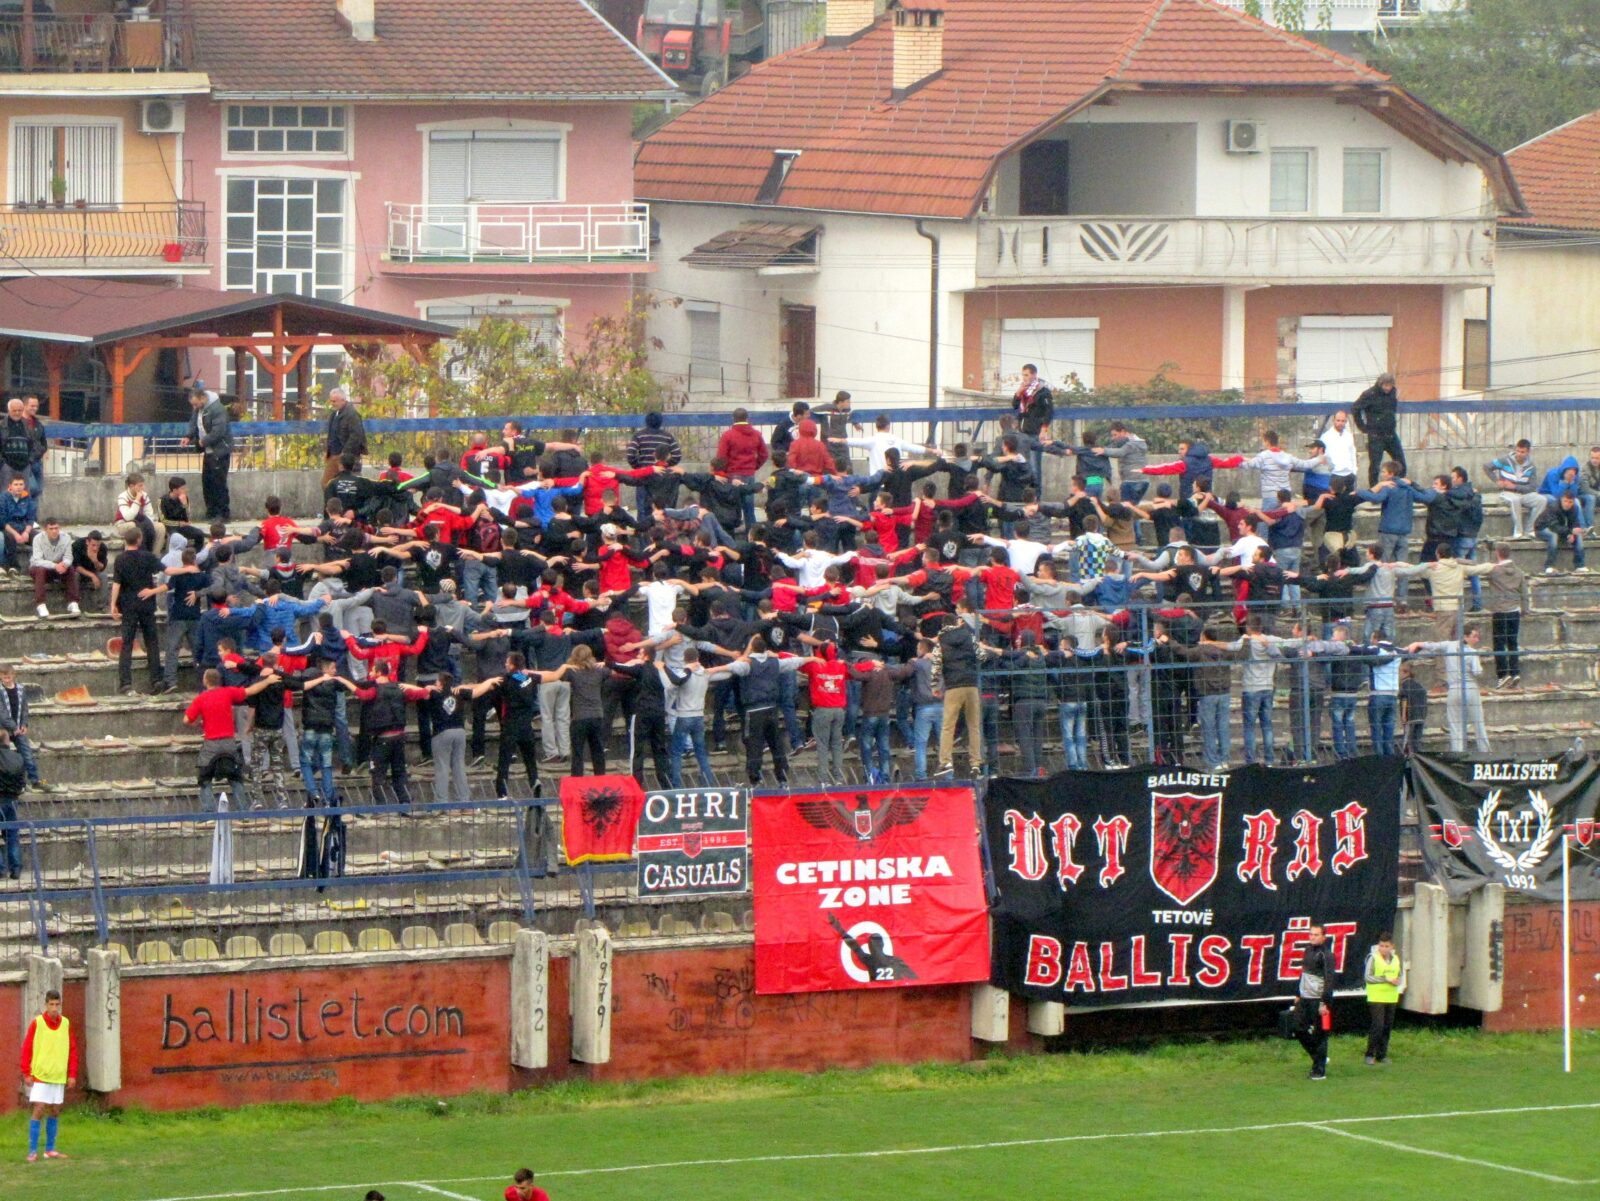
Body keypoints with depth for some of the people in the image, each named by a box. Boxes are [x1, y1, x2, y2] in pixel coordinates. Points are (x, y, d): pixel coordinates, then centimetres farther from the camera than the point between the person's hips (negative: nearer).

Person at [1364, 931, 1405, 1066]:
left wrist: (1399, 983, -4)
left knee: (1387, 1027, 7)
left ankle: (1382, 1055, 16)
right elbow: (1368, 977, -12)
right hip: (1376, 998, -5)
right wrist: (1387, 979, -17)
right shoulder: (1373, 958, -7)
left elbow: (1401, 974, 19)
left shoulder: (1396, 959, 8)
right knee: (1378, 1025, -12)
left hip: (1391, 998, 5)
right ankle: (1370, 1054, -4)